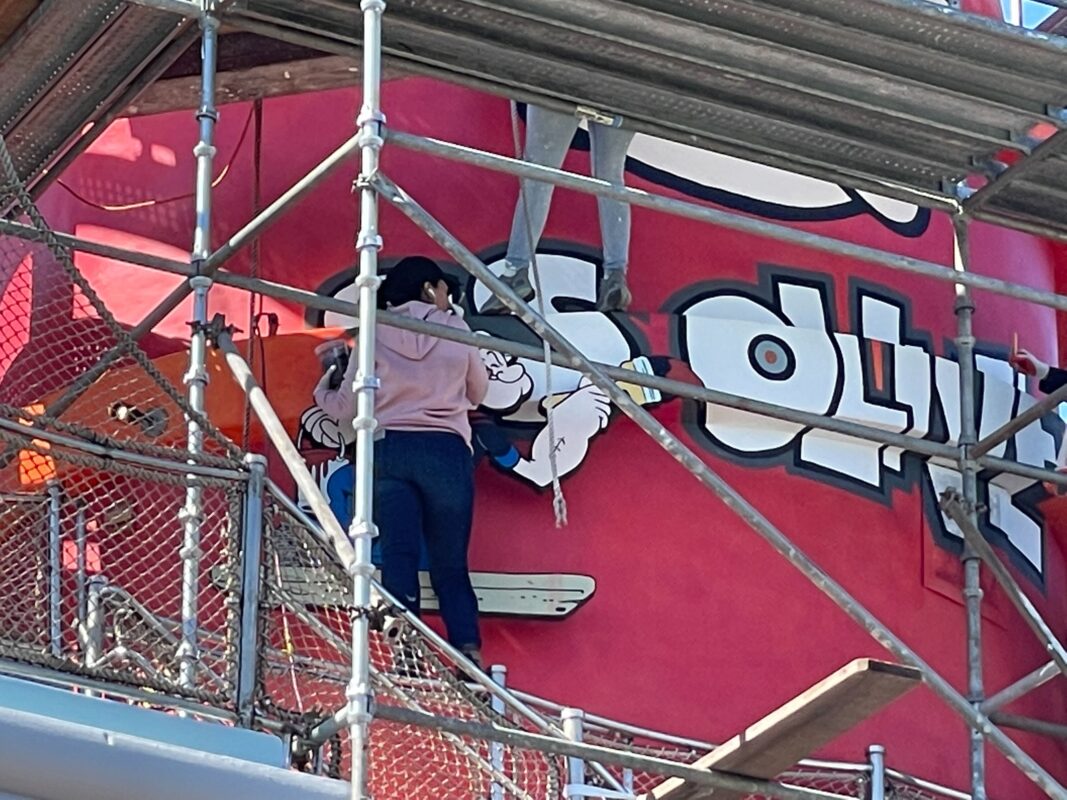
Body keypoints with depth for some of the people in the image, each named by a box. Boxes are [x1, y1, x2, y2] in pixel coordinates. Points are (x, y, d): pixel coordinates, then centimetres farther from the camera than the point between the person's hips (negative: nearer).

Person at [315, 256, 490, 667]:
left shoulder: (377, 333, 4)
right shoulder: (456, 330, 6)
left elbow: (346, 407, 5)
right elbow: (478, 392, 18)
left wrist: (323, 391, 27)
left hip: (389, 451, 0)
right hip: (447, 452, 0)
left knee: (398, 559, -6)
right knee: (450, 565, 5)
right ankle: (469, 647, -12)